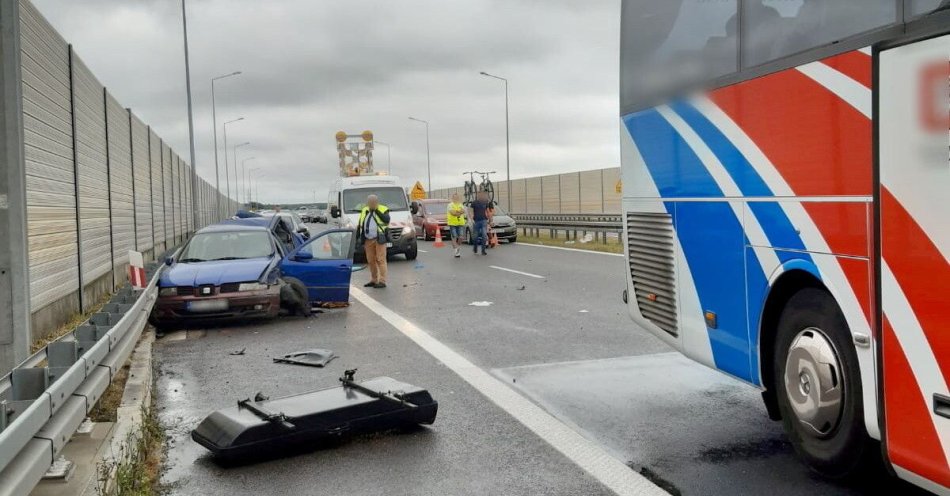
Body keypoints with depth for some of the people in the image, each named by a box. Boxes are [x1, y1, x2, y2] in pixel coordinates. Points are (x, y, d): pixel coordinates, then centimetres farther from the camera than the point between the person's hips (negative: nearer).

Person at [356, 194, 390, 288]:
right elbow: (359, 225, 18)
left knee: (380, 260, -8)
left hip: (379, 239, -5)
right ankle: (373, 280, 19)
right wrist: (356, 238, 13)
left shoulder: (383, 209, 0)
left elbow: (387, 220, -18)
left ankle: (382, 281, -8)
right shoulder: (364, 211, 14)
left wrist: (377, 211, -16)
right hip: (368, 240, 5)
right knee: (371, 261, 9)